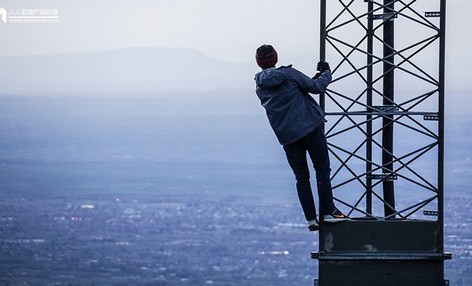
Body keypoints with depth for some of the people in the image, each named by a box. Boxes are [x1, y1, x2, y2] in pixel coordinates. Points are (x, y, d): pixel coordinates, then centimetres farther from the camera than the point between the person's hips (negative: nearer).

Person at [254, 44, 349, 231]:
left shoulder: (260, 88, 8)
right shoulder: (288, 74, -8)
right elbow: (317, 87, -6)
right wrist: (326, 72, 14)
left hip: (287, 137, 4)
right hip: (310, 128, -4)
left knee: (301, 177, 10)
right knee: (322, 170, 4)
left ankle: (311, 219, 5)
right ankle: (328, 212, -1)